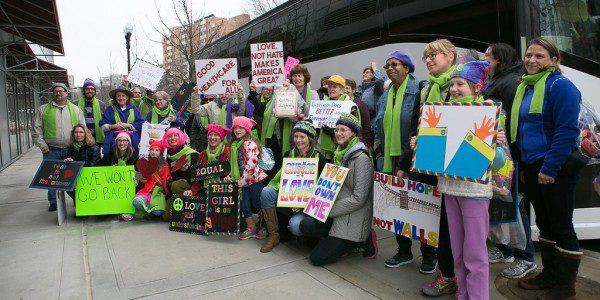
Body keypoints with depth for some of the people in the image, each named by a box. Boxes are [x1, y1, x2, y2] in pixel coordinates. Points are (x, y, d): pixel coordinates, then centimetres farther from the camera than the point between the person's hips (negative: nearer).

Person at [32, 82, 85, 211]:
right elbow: (37, 129, 7)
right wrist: (41, 145, -3)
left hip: (71, 150, 0)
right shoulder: (43, 110, 8)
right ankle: (53, 202, 15)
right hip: (51, 151, 0)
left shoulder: (76, 109, 10)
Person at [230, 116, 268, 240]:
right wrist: (230, 176, 14)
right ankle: (251, 227, 20)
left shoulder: (249, 143, -15)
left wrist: (242, 180, -19)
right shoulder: (235, 144, 12)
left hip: (255, 178, -8)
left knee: (257, 204, 2)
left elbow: (251, 164, -23)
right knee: (244, 204, 8)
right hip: (243, 180, 8)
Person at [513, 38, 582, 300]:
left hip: (556, 169, -8)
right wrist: (522, 166, 17)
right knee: (544, 223, 16)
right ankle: (550, 274, 30)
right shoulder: (525, 87, 14)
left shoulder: (559, 85, -11)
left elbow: (567, 130, -18)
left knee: (561, 225, 1)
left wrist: (550, 167, -21)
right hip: (531, 167, 8)